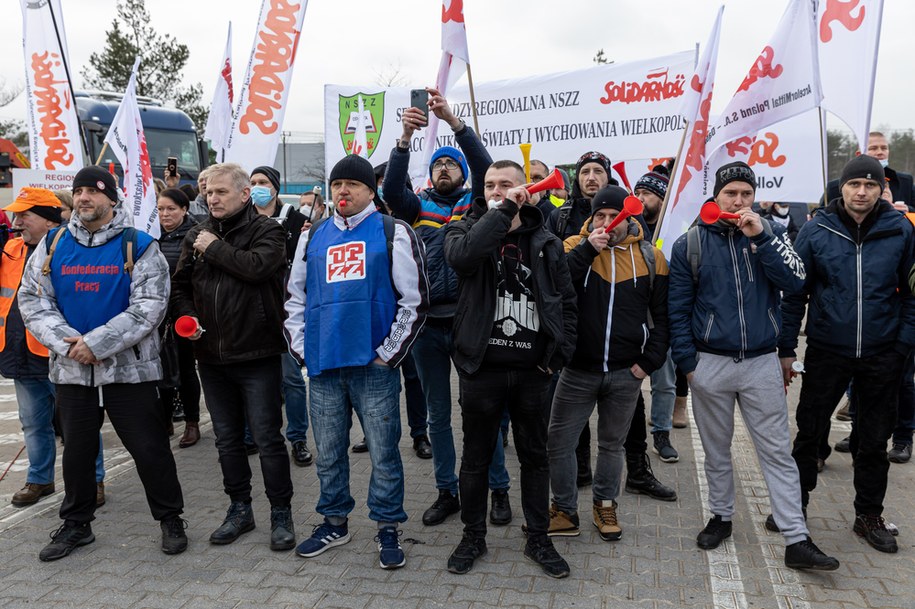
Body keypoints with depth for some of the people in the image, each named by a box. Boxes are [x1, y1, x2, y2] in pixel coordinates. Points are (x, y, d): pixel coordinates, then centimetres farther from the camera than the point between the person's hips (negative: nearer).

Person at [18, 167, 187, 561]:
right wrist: (68, 343, -13)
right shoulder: (52, 246, 7)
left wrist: (96, 343, -18)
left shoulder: (138, 246, -5)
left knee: (149, 447, 2)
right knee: (77, 450, 16)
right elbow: (33, 302, 3)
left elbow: (149, 307, -13)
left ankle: (170, 519, 19)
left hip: (128, 367, -3)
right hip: (71, 369, 4)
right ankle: (76, 524, 33)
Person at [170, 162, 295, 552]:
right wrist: (186, 315, -1)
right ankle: (239, 509, 30)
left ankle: (281, 514, 16)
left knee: (268, 439, 1)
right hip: (212, 356, 6)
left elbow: (257, 267, -24)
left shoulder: (266, 230, -5)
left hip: (257, 356, -5)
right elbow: (180, 284, 17)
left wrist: (215, 247, -13)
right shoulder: (197, 235, 11)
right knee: (227, 440, 15)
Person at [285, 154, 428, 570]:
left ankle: (388, 530, 19)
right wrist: (302, 349, 7)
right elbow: (295, 297, 17)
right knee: (328, 453, 14)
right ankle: (334, 523, 31)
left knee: (383, 453, 4)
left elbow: (415, 300, -4)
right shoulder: (313, 237, 13)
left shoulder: (393, 233, 0)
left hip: (375, 365, -4)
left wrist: (389, 353, -7)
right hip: (323, 365, 4)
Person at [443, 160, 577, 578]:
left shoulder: (545, 242, 6)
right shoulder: (465, 229, 0)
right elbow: (461, 255, -25)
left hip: (533, 370, 2)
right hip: (481, 368, -1)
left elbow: (566, 301, 9)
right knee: (476, 458, 12)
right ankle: (473, 537, 30)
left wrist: (558, 354, -1)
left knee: (535, 456, 14)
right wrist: (502, 211, -21)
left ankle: (538, 539, 30)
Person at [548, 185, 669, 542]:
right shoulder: (575, 246, 0)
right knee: (559, 442, 5)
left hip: (626, 374, 1)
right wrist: (588, 249, -21)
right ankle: (565, 511, 22)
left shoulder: (650, 257, 2)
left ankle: (605, 506, 35)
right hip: (578, 370, 0)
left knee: (612, 444, 16)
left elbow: (661, 315, 4)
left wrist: (650, 361, -3)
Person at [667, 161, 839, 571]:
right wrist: (687, 361, -4)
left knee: (777, 452, 3)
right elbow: (678, 308, 0)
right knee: (716, 450, 13)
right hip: (710, 364, 0)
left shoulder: (769, 233, 4)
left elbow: (795, 281, -11)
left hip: (762, 363, 1)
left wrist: (760, 237, -18)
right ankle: (721, 516, 31)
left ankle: (797, 541, 8)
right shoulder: (691, 244, -1)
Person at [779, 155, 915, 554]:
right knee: (809, 432, 9)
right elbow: (795, 292, -3)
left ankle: (869, 515, 30)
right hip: (826, 352, -1)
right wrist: (786, 348, -4)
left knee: (875, 439, 13)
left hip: (882, 356, 1)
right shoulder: (816, 230, -5)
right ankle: (795, 502, 28)